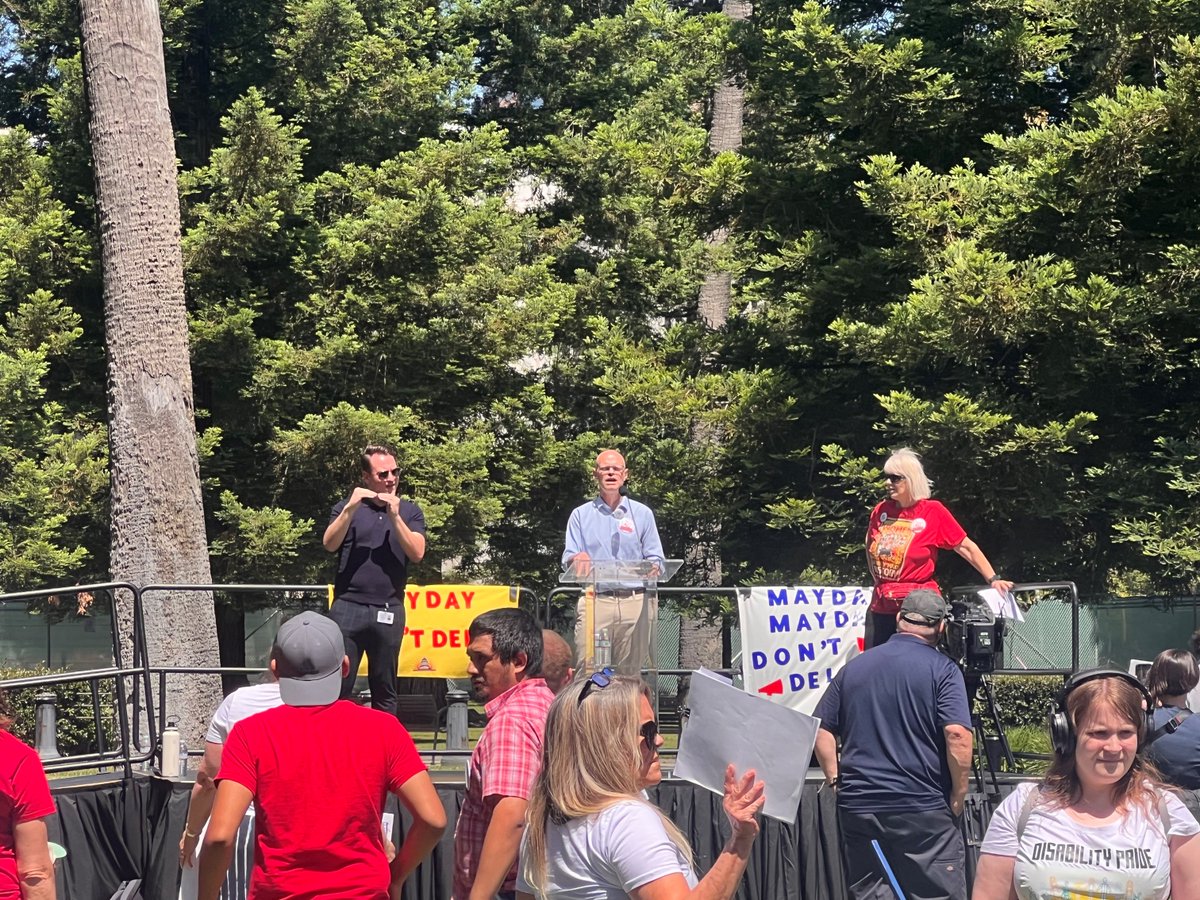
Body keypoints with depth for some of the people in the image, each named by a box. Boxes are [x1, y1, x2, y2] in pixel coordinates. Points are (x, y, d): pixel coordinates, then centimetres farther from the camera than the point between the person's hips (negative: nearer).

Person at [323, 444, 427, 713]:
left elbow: (417, 553, -3)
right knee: (339, 684, -4)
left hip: (389, 610, 1)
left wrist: (395, 516, -11)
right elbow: (329, 544, -5)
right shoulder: (348, 508, 10)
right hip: (348, 607, -1)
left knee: (384, 690, 6)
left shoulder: (409, 511, 11)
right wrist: (351, 508, -15)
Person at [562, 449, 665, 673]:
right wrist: (577, 559, -17)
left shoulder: (642, 514, 15)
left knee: (631, 673, 0)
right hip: (595, 601, -1)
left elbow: (655, 558, 10)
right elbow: (568, 561, 7)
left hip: (636, 602, 1)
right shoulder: (580, 515, 14)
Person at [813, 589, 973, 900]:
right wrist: (958, 797, -7)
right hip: (923, 810, -4)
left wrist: (836, 780, 14)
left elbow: (821, 730, 9)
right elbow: (957, 735, -16)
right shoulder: (942, 670, -5)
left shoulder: (854, 667, 9)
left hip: (857, 806, 4)